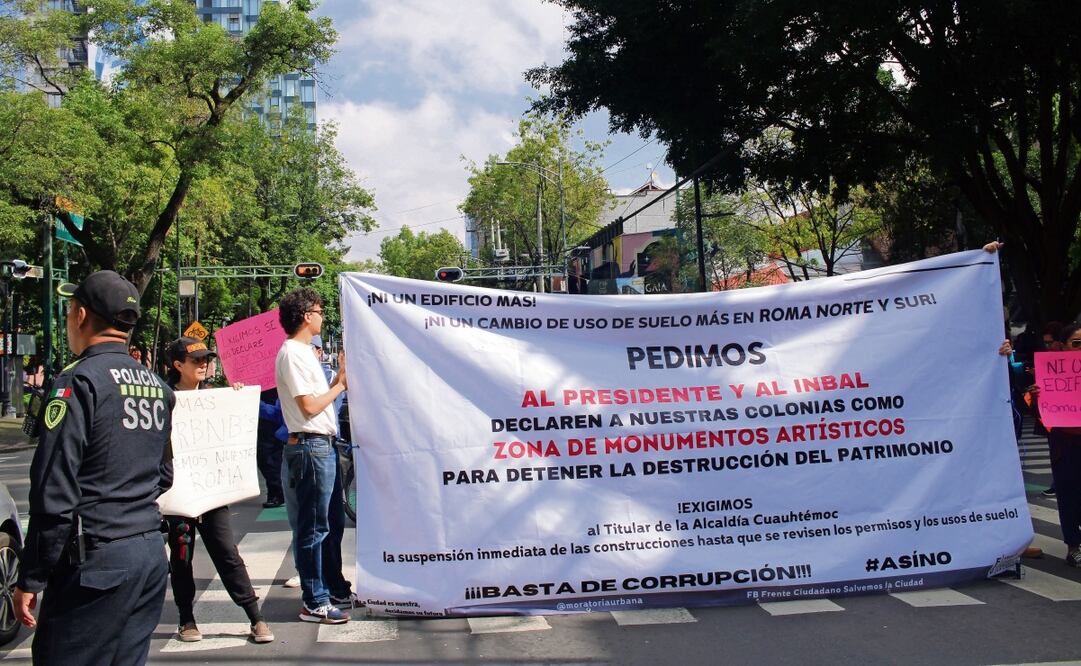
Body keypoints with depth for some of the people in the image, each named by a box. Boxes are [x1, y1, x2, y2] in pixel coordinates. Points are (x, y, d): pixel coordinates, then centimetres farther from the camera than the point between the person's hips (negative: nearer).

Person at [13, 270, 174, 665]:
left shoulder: (78, 381, -12)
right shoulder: (157, 386, 11)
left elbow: (54, 492, -15)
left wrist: (31, 579, -9)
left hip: (95, 561, -7)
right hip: (151, 555, 8)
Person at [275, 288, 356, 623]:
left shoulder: (304, 351, 17)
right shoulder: (292, 353, -14)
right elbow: (309, 406, -18)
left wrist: (339, 378, 8)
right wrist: (340, 384, -7)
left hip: (323, 446, 10)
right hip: (310, 447, -10)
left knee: (332, 524, 18)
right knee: (313, 529, -3)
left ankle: (336, 590, 29)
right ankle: (314, 603, 6)